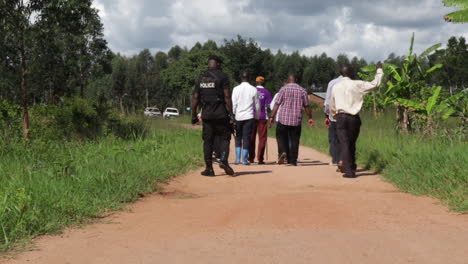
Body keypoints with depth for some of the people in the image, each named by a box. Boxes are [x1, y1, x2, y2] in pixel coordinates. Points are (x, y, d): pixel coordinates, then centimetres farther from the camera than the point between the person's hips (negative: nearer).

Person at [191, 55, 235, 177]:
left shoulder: (201, 78, 11)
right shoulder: (222, 76, -3)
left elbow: (195, 98, 10)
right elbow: (227, 96, -9)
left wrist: (194, 115, 14)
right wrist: (231, 113, -8)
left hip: (206, 115, 4)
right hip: (221, 114, -4)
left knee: (208, 141, 6)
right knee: (224, 138, 4)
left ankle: (209, 169, 6)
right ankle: (223, 160, -18)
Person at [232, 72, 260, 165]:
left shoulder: (236, 89, -1)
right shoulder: (253, 89, 0)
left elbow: (233, 104, -3)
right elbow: (257, 105, 5)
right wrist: (257, 116, 18)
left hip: (238, 116, 1)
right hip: (249, 116, -1)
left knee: (238, 137, 11)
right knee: (247, 138, 2)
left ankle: (237, 159, 6)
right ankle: (244, 160, -1)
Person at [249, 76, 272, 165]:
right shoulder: (266, 92, -2)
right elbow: (269, 105, -5)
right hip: (263, 117, -2)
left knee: (251, 137, 12)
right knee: (262, 138, 2)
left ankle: (251, 158, 15)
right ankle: (260, 159, -3)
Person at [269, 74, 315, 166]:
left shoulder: (283, 89, 0)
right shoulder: (302, 90, 6)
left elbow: (277, 104, -5)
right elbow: (307, 106, 8)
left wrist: (272, 116, -2)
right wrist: (310, 118, 18)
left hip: (284, 119, -1)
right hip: (297, 120, 1)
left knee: (283, 137, 12)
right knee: (294, 140, 6)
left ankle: (284, 152, -13)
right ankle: (293, 161, 6)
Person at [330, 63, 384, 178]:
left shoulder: (336, 87, 6)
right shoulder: (357, 85, -3)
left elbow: (332, 106, 15)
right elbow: (375, 84, 3)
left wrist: (334, 115, 34)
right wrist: (379, 69, 17)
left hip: (341, 117, 1)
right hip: (354, 118, 0)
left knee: (344, 144, -2)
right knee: (352, 143, 13)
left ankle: (348, 171, -10)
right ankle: (352, 167, 22)